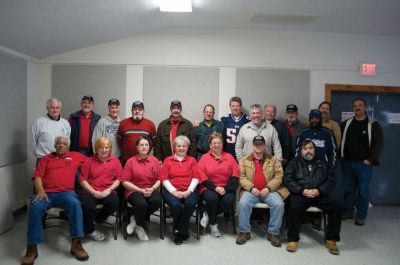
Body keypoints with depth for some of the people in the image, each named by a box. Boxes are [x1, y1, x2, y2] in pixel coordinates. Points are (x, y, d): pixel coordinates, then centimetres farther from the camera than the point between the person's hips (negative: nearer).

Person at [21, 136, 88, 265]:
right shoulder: (46, 159, 22)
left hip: (66, 192, -1)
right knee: (35, 207, -31)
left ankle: (76, 244, -31)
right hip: (46, 193, 1)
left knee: (75, 203, -34)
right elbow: (37, 177, 10)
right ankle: (32, 247, -21)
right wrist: (40, 191, -8)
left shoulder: (75, 156, 22)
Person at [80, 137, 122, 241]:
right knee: (87, 205, -30)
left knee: (114, 204, -31)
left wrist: (109, 189, -10)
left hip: (108, 191, 1)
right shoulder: (89, 161, 6)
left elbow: (118, 179, 6)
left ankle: (97, 219, 0)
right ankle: (90, 230, 0)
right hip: (91, 191, 0)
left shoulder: (115, 161, 9)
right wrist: (94, 192, -10)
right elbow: (83, 180, 2)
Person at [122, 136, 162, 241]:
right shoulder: (130, 161, 0)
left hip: (151, 190, 3)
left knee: (157, 201, -30)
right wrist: (140, 190, -12)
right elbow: (125, 181, -4)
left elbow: (159, 179, 7)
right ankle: (139, 227, 0)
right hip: (134, 191, -2)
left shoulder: (154, 160, 6)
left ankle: (135, 218, -3)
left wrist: (152, 189, -12)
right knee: (142, 204, -34)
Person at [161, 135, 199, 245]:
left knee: (191, 203, -32)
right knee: (175, 205, -32)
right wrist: (174, 191, -9)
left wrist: (189, 191, -9)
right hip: (172, 191, 0)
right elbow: (164, 178, 5)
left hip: (188, 191, 1)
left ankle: (179, 231, -11)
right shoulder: (168, 160, 14)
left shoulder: (192, 160, 17)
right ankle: (183, 231, -7)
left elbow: (196, 178, 7)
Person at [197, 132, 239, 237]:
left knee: (229, 200, -30)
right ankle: (213, 224, -6)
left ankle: (208, 214, -3)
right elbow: (202, 177, -3)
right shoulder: (204, 158, 6)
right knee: (212, 198, -34)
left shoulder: (229, 157, 11)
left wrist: (225, 188, -11)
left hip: (226, 188, 2)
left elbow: (235, 175, 3)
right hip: (209, 188, -1)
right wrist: (215, 188, -15)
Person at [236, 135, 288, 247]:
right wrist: (251, 188, -13)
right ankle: (244, 232, -10)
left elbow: (279, 176, 4)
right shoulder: (244, 160, 12)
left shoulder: (273, 160, 13)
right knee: (243, 203, -30)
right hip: (251, 190, 0)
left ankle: (273, 233, -7)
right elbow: (241, 177, 3)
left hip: (269, 190, 1)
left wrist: (268, 188, -11)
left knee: (279, 204, -27)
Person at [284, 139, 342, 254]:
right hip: (300, 194, -2)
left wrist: (319, 190, -9)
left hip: (319, 194, 3)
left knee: (336, 207, -21)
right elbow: (287, 179, 2)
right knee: (295, 208, -33)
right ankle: (292, 239, -17)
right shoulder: (294, 162, 14)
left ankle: (331, 239, -6)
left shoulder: (322, 163, 21)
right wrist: (302, 190, -12)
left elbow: (331, 179, 10)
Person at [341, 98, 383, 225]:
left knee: (363, 191, 3)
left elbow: (379, 144, -6)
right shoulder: (346, 123, 8)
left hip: (364, 164, -3)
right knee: (348, 189, 11)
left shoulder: (373, 124, -2)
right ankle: (348, 212, 24)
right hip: (347, 163, 3)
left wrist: (370, 160, -11)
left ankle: (361, 215, 15)